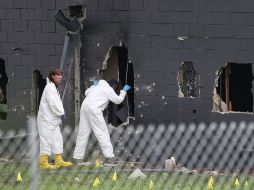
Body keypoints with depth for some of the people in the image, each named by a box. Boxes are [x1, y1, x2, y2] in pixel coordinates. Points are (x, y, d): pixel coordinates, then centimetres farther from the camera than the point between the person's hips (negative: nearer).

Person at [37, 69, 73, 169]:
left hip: (53, 119, 10)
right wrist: (61, 113, -13)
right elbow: (52, 103, -21)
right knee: (46, 139, -9)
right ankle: (43, 162, -7)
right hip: (47, 119, -10)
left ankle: (59, 161, 13)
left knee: (57, 139, 10)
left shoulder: (54, 87, 18)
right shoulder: (50, 87, -14)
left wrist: (60, 116, 9)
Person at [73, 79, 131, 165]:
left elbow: (87, 92, 31)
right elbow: (118, 100, 7)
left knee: (83, 134, 10)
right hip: (94, 109, -8)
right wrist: (123, 91, 20)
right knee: (102, 133, -4)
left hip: (84, 107, 8)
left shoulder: (98, 85, 22)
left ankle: (77, 157, 8)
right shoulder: (109, 90, 0)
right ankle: (109, 157, -7)